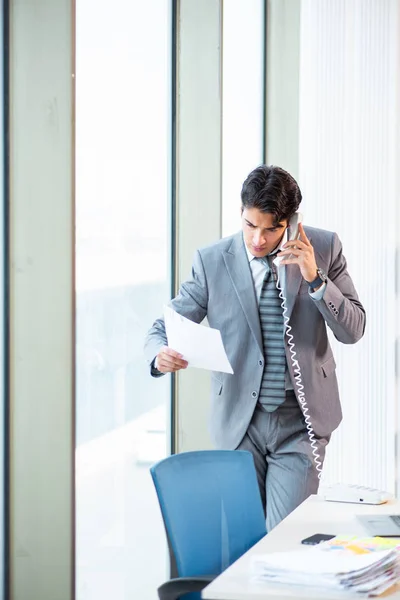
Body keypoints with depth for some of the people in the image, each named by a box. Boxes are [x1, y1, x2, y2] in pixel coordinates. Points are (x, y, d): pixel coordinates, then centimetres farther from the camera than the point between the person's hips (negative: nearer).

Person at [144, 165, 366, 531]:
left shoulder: (323, 248, -2)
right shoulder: (212, 261, -4)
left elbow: (353, 330, -2)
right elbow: (164, 328, -2)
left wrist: (315, 279, -17)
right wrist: (161, 356, -25)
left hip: (301, 421, -1)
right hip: (239, 422, 1)